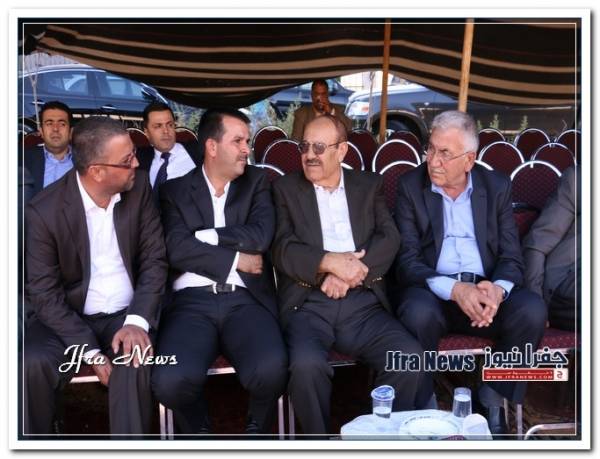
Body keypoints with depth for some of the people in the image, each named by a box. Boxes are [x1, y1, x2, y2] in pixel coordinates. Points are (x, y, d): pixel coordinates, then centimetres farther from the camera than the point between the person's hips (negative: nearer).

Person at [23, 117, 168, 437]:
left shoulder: (138, 187, -6)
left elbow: (154, 259, -3)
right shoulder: (43, 212, -15)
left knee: (134, 362, -30)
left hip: (126, 314, 1)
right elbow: (45, 295, -12)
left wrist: (138, 321, -19)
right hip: (69, 316, -1)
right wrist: (91, 352, -20)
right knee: (30, 365, -29)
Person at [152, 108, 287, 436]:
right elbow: (177, 250, -4)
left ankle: (258, 429, 9)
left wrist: (205, 235, -3)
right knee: (171, 380, -29)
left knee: (271, 370, -29)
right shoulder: (175, 189, 12)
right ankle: (198, 431, 9)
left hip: (245, 300, 1)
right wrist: (236, 259, -4)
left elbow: (261, 235, -2)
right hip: (192, 301, 0)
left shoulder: (256, 182, 16)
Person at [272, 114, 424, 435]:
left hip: (362, 303, 2)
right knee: (307, 364, -31)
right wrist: (330, 262, -18)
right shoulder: (286, 188, 11)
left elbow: (389, 238, 2)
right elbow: (283, 250, -2)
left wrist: (348, 272, -14)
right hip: (308, 304, -1)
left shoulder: (369, 186, 16)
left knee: (409, 356, -23)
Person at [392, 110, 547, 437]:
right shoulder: (410, 186, 1)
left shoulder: (497, 187, 7)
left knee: (532, 310, -26)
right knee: (419, 312, -35)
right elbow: (408, 260, -8)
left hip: (486, 290, 3)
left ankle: (491, 401, -3)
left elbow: (511, 257, 3)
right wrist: (455, 290, -26)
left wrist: (497, 288, -22)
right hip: (432, 291, -2)